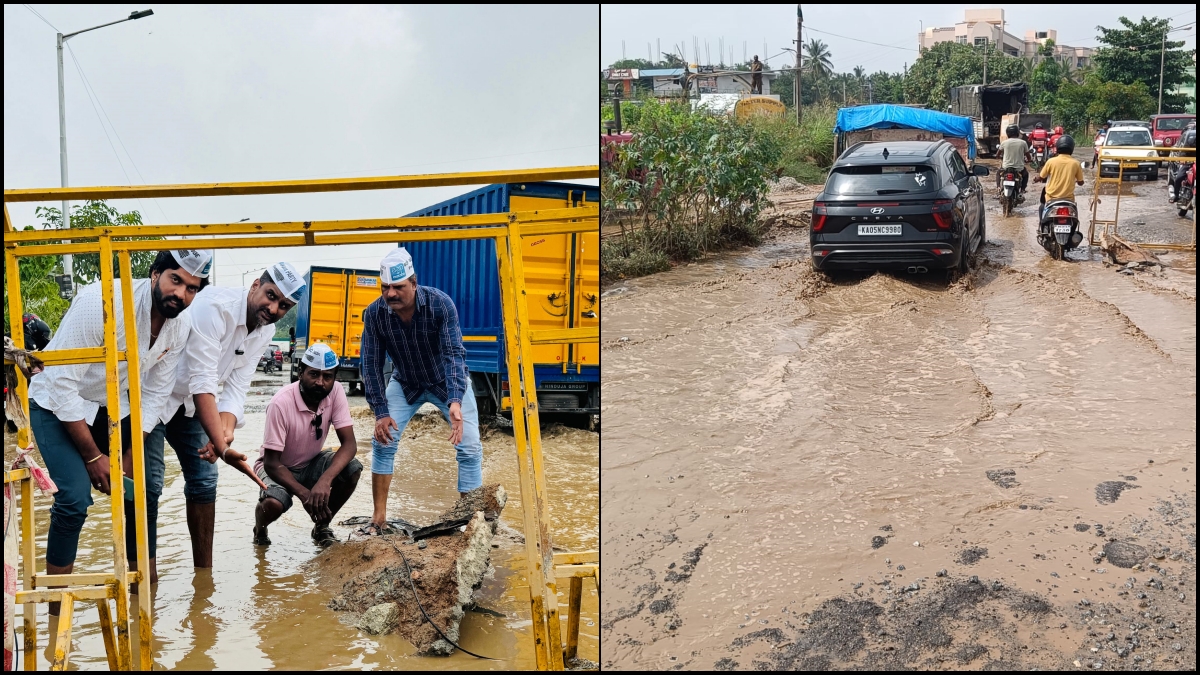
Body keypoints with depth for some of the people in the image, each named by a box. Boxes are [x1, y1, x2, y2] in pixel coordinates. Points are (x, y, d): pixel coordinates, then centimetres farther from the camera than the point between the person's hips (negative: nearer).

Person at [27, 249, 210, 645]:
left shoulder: (180, 327, -11)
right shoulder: (103, 302, -31)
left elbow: (154, 395, -5)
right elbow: (63, 385, -27)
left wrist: (132, 454, -15)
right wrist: (93, 456, -22)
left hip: (112, 405, 6)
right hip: (57, 404, -6)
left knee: (141, 487, -2)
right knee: (75, 496, -19)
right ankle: (57, 609, -2)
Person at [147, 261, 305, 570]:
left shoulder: (264, 332, -5)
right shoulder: (215, 305, -30)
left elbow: (236, 389, -8)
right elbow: (202, 382, -34)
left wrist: (225, 431, -28)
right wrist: (222, 447, -39)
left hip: (187, 403, 8)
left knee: (204, 480, 7)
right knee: (149, 484, -11)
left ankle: (204, 573, 16)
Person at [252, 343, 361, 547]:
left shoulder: (336, 391, -18)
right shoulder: (281, 404, -30)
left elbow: (349, 444, -22)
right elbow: (271, 463, -26)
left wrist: (325, 480, -39)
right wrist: (305, 494, -39)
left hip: (311, 463, 4)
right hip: (278, 467, -4)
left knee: (353, 469, -24)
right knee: (274, 503, -36)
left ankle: (322, 527, 2)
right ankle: (260, 530, 4)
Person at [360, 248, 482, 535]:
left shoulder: (440, 304, -32)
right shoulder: (374, 314, -24)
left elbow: (454, 355, -36)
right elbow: (372, 365, -17)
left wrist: (455, 401, -50)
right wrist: (381, 412, -23)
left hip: (447, 381, -2)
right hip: (405, 382, 2)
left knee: (469, 448, -10)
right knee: (383, 441, -10)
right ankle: (379, 519, 1)